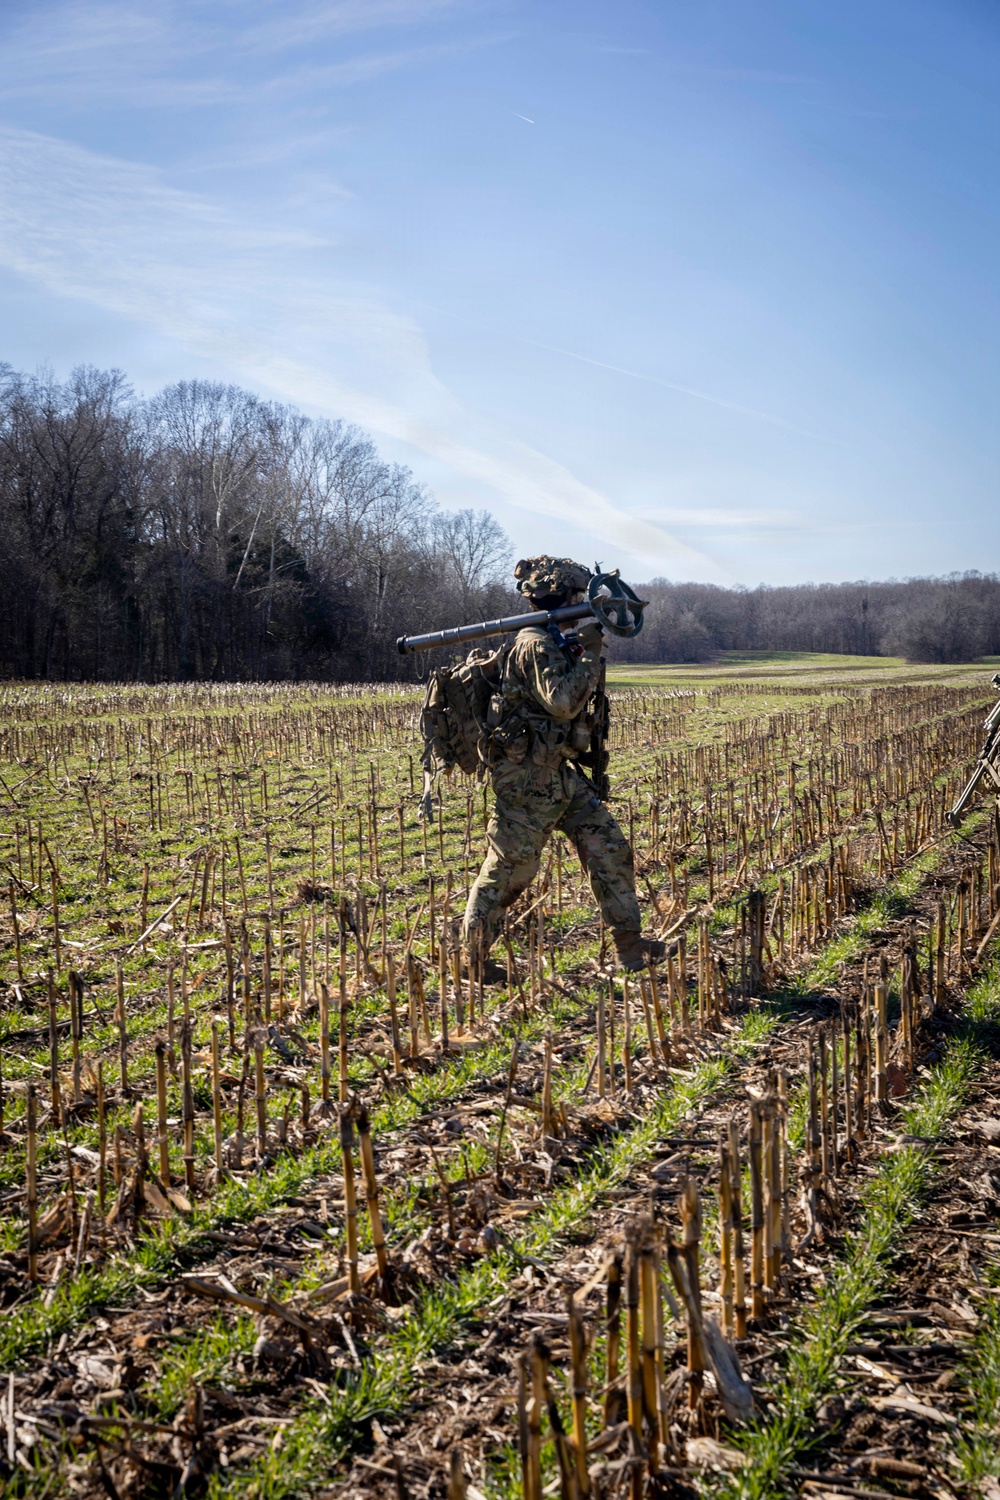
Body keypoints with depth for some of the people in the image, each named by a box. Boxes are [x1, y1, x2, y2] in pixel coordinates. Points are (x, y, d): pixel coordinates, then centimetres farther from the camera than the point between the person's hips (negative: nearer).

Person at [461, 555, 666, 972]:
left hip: (561, 772, 10)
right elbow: (563, 702, -26)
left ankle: (630, 946, 12)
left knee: (610, 849, 6)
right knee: (510, 867, -2)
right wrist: (590, 652, -17)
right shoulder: (535, 644, -16)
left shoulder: (557, 642, 14)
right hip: (529, 777, -10)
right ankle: (472, 957, 11)